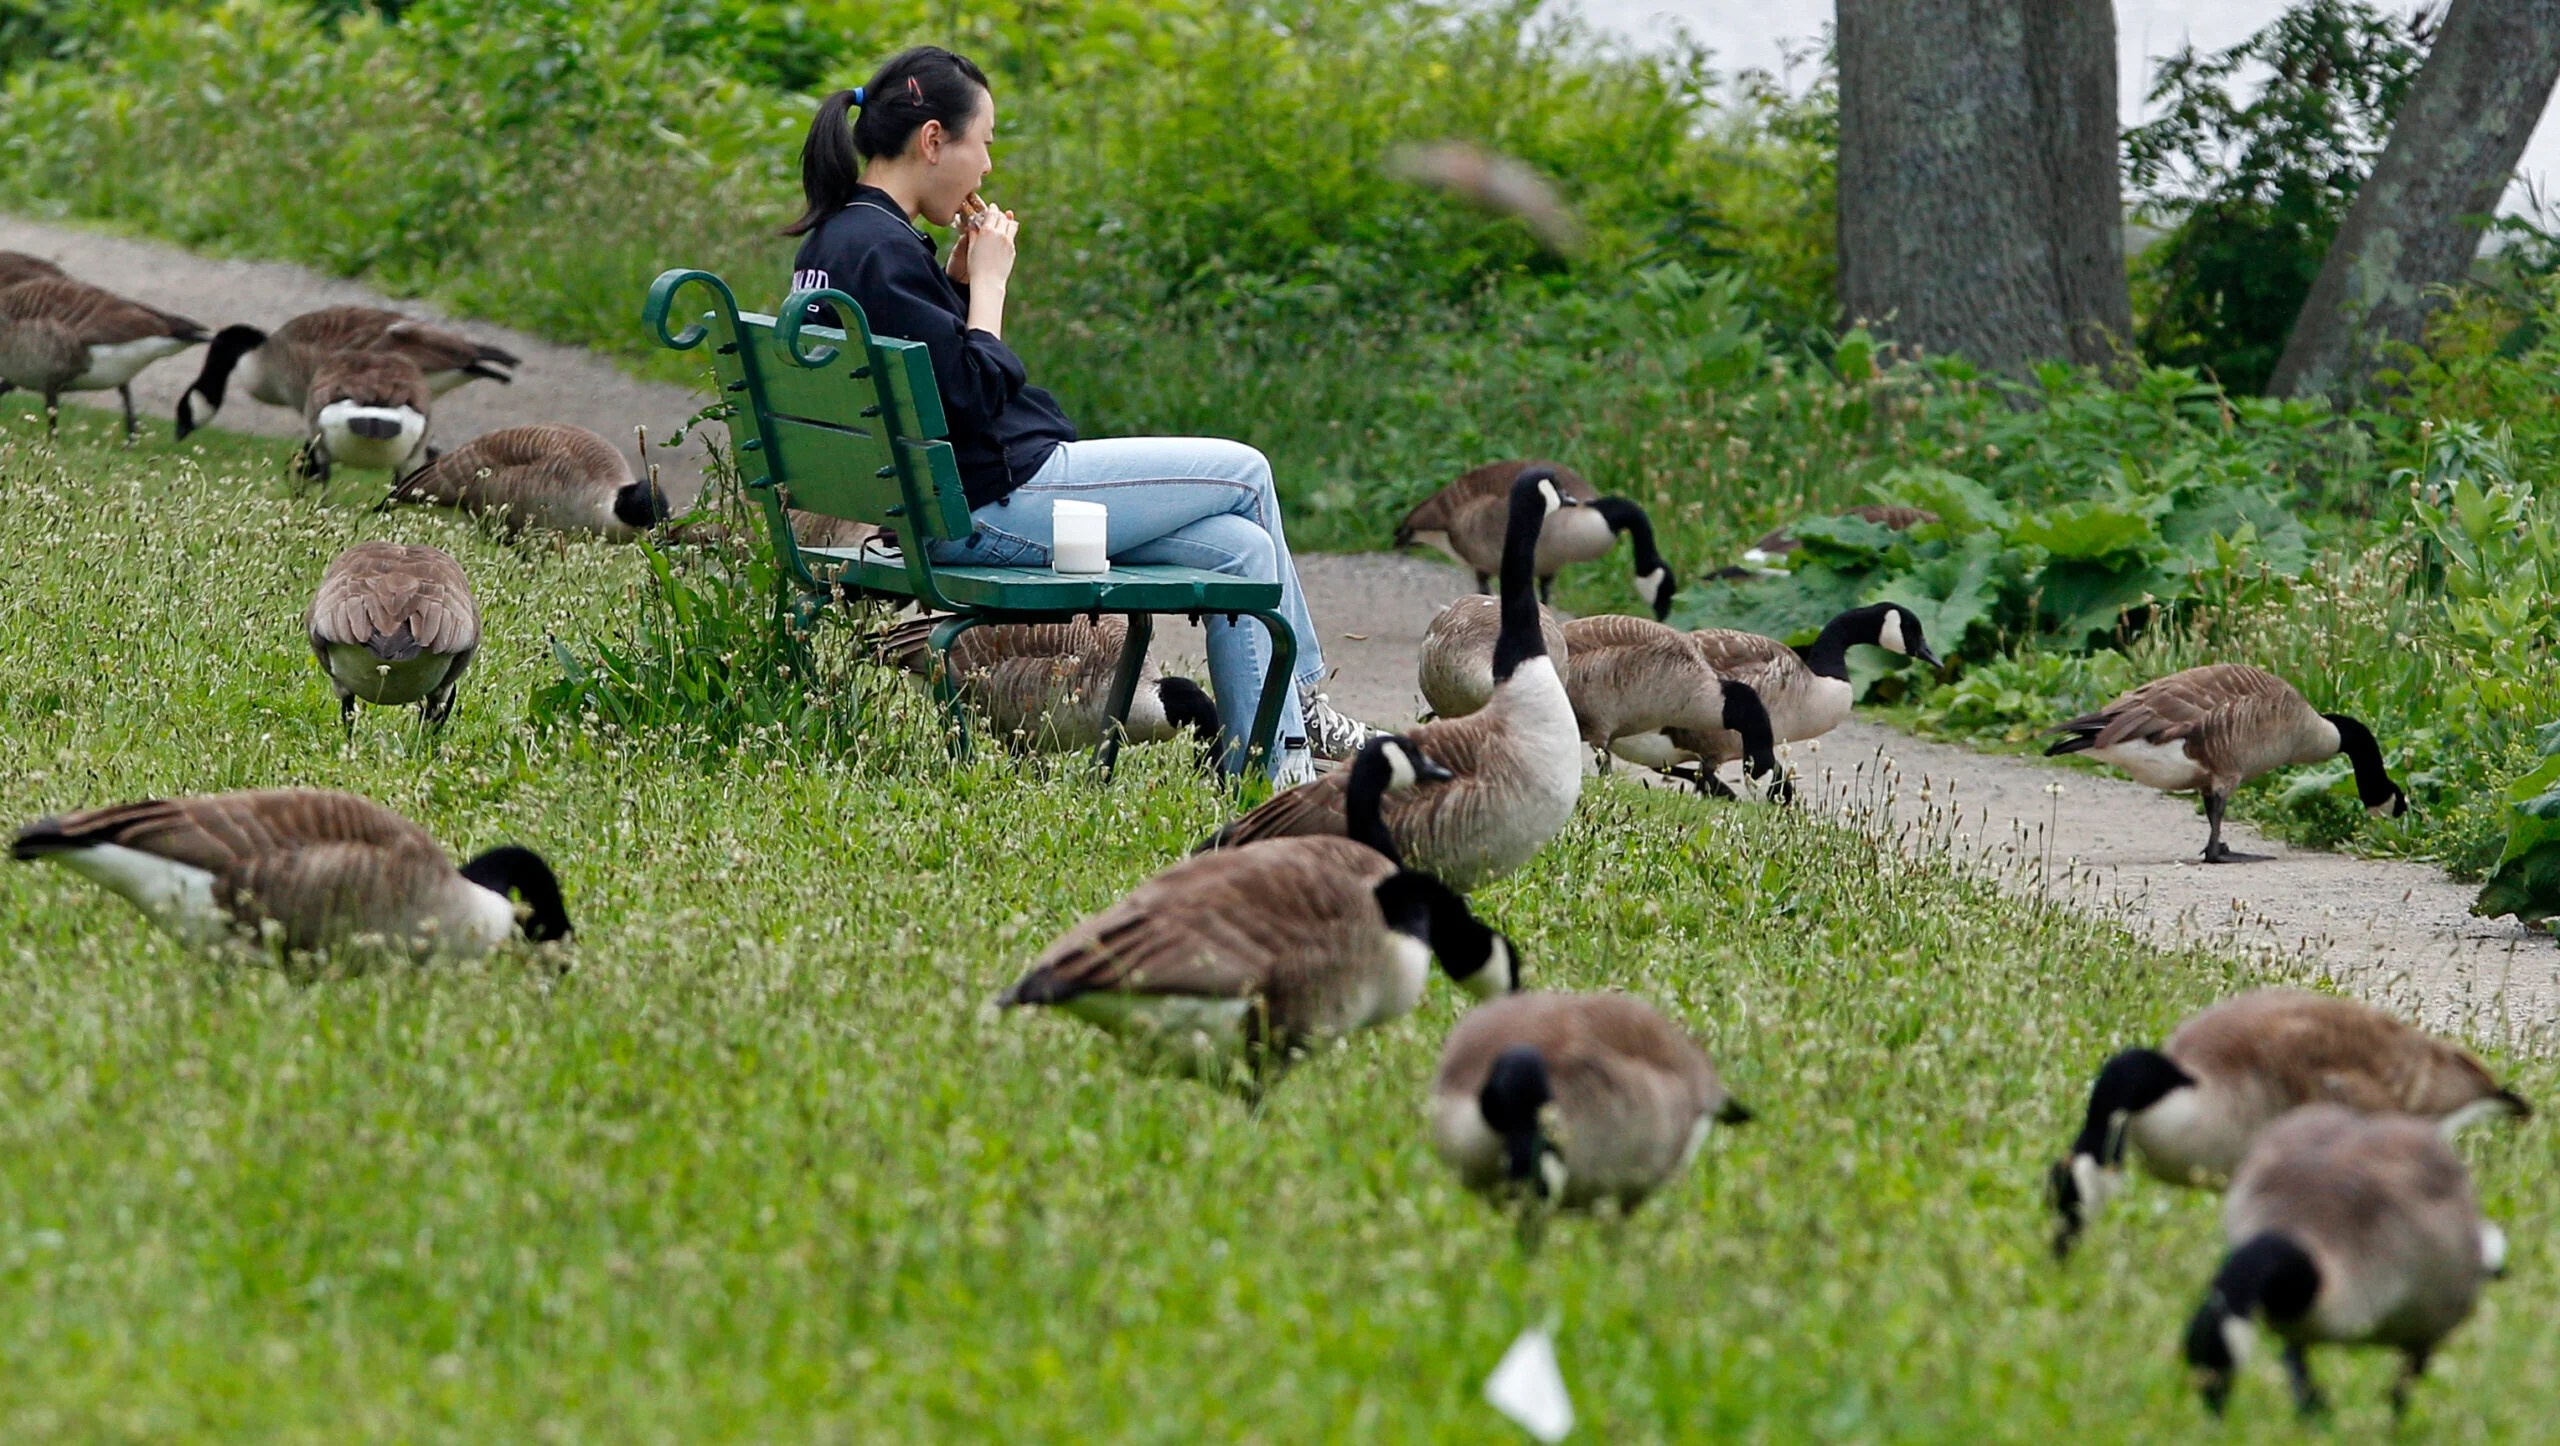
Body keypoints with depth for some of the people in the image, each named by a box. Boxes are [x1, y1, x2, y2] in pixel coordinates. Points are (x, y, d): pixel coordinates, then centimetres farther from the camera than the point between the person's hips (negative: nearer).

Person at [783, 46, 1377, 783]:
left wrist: (960, 276, 6)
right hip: (991, 506, -11)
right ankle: (1300, 697, 18)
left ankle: (1271, 772, 8)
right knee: (1247, 473, 2)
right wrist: (987, 280, -11)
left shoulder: (840, 236, 12)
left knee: (1240, 546, 6)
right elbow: (974, 394, -22)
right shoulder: (879, 248, -20)